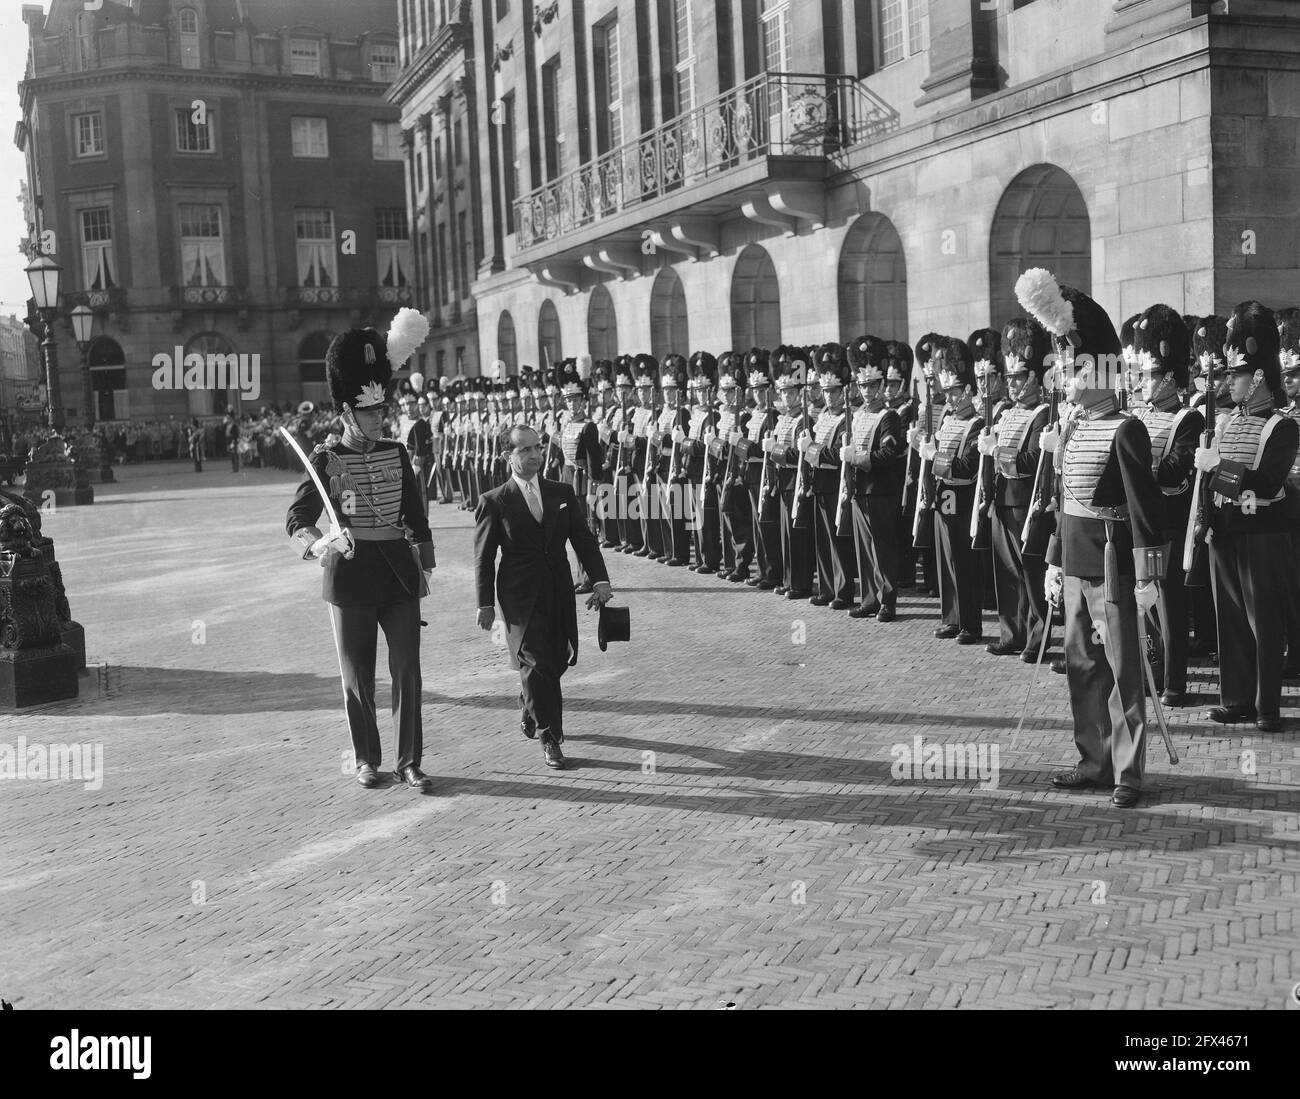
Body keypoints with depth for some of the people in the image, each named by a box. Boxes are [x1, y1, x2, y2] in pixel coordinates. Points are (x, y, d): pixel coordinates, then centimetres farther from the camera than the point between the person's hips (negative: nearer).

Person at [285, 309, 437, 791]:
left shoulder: (397, 452, 7)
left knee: (407, 670, 1)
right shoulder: (327, 458, -4)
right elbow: (297, 520, -14)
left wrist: (425, 567, 7)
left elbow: (416, 514, 11)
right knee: (357, 676, 7)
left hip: (398, 570, 3)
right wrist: (322, 543, -35)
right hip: (350, 572, -3)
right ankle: (367, 760, 22)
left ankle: (410, 763, 9)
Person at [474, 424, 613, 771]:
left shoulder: (562, 493, 10)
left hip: (559, 593, 4)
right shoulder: (494, 502, -1)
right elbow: (483, 557, 0)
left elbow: (584, 539, 8)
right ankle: (548, 737, 2)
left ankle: (529, 711, 37)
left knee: (557, 659, 8)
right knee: (537, 663, -11)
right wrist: (485, 603, -3)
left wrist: (600, 579, -5)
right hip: (520, 596, -4)